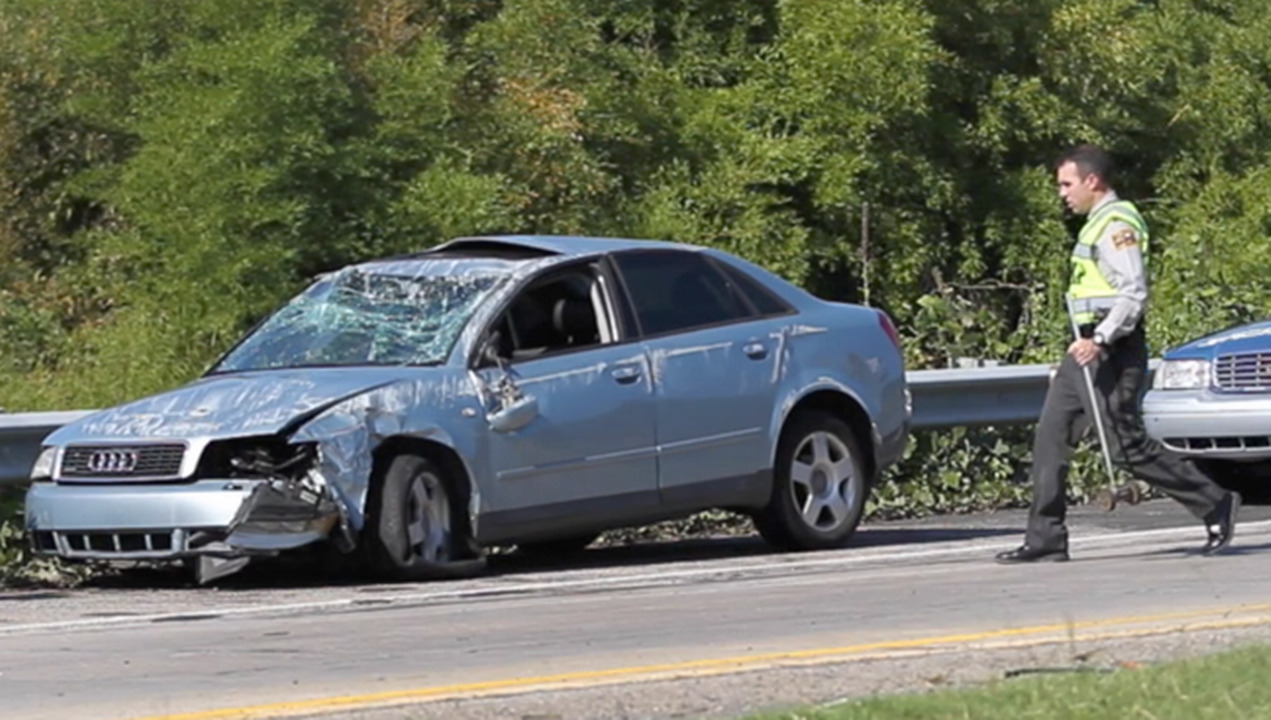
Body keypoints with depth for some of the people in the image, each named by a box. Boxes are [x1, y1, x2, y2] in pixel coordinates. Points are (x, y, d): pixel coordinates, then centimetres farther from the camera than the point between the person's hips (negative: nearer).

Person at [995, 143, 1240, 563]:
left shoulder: (1117, 224, -14)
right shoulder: (1097, 223, 18)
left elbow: (1134, 294, -23)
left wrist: (1101, 341, -29)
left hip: (1112, 351, -10)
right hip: (1088, 347, 10)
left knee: (1127, 447, -8)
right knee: (1050, 437, 4)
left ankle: (1215, 504, 2)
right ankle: (1045, 540, 4)